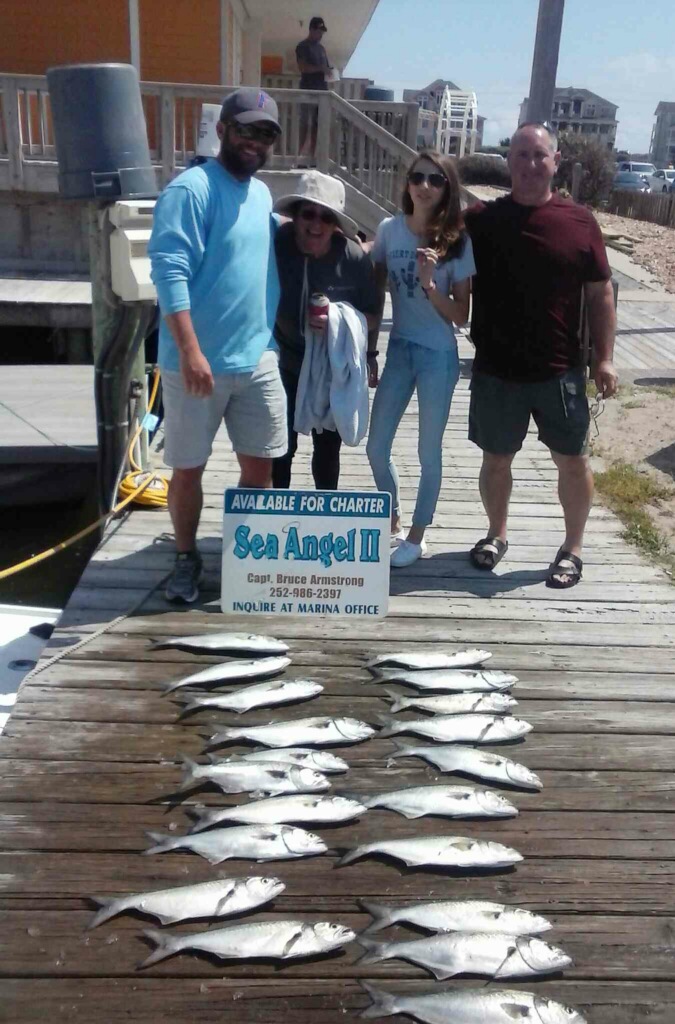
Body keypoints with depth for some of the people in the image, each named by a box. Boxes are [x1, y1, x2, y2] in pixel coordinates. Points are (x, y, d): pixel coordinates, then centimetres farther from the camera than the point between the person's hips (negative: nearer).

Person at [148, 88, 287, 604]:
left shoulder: (262, 193, 13)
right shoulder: (191, 189, -11)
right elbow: (170, 271, -20)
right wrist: (190, 351, -27)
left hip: (258, 358, 7)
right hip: (198, 362, -6)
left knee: (259, 465, 11)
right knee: (189, 468, 6)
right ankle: (187, 558, 25)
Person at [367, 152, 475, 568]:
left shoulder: (457, 241, -10)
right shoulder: (389, 230, -1)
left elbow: (461, 315, -10)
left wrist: (429, 284, -24)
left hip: (438, 356, -4)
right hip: (398, 350, 4)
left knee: (429, 452, 7)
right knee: (377, 448, 8)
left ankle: (417, 535, 23)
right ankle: (393, 522, 31)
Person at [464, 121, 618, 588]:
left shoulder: (579, 222, -2)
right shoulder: (481, 220, 0)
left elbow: (600, 294, 1)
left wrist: (604, 358, -2)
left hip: (560, 371, 0)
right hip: (495, 369, 1)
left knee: (571, 459, 8)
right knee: (496, 458, 13)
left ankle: (573, 548, 25)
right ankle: (496, 535, 34)